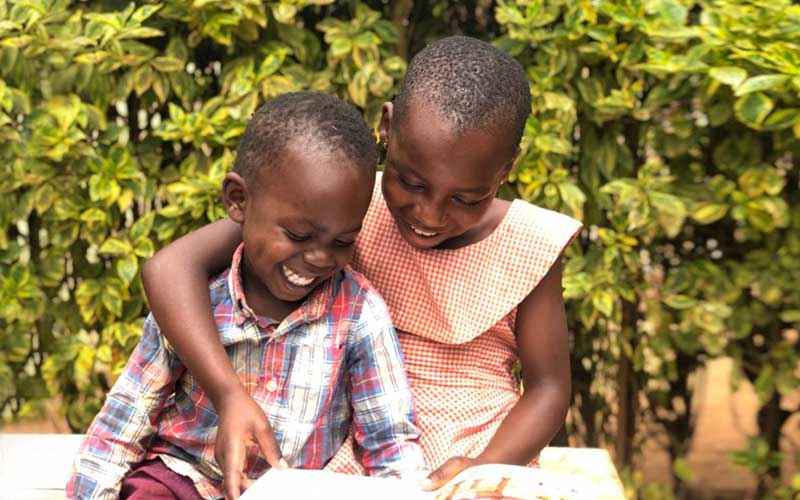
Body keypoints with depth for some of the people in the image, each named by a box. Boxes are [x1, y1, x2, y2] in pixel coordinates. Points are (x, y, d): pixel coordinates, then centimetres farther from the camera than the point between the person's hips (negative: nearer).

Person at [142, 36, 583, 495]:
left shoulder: (528, 248, -6)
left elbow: (548, 386, 0)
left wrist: (485, 470, -20)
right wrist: (230, 394, -30)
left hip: (488, 464, 1)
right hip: (358, 460, -1)